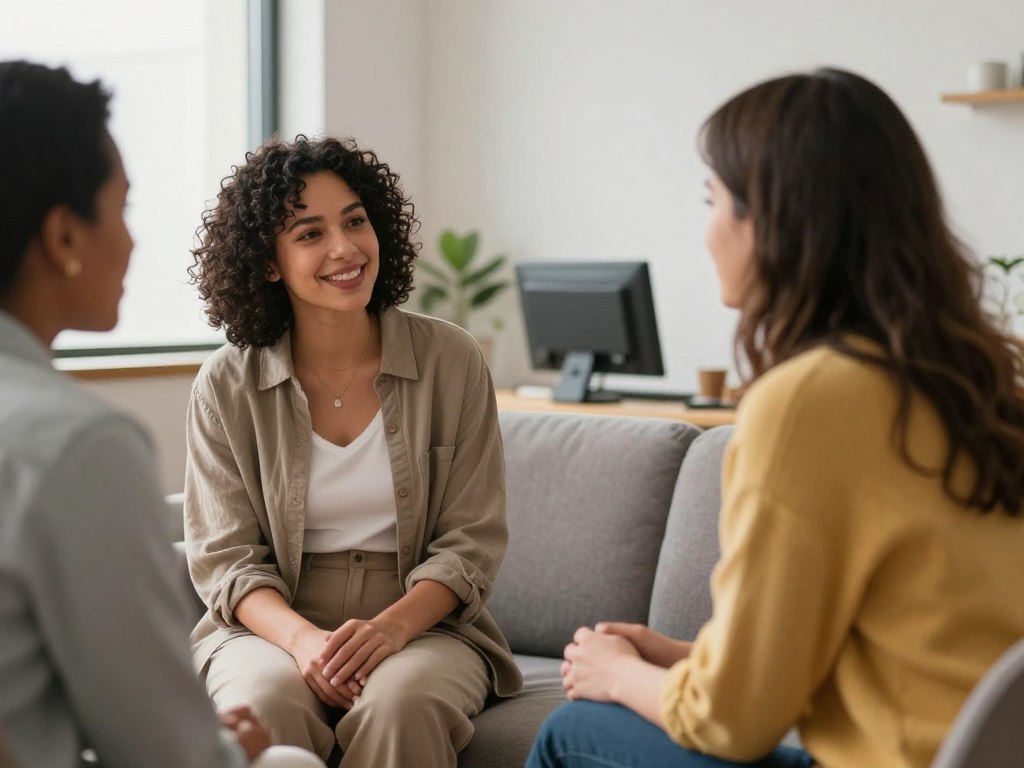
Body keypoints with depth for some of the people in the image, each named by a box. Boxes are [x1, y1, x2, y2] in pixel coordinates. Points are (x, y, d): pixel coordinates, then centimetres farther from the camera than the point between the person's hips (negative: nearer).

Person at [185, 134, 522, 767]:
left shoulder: (451, 360, 1)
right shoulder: (227, 384, 1)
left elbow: (469, 544, -1)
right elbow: (225, 558, 0)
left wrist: (391, 627, -19)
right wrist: (302, 637, -20)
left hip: (423, 623, 0)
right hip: (272, 625, 0)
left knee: (402, 704, -33)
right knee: (265, 704, -33)